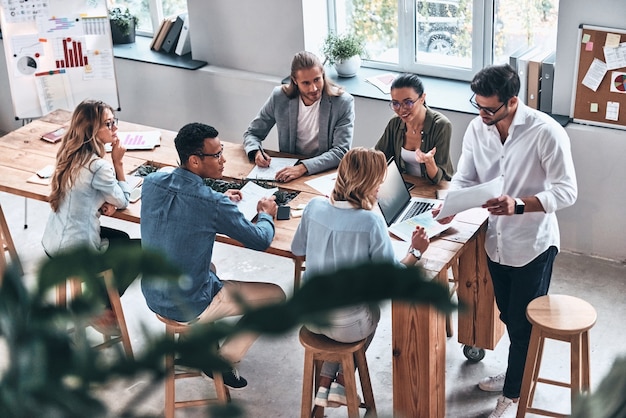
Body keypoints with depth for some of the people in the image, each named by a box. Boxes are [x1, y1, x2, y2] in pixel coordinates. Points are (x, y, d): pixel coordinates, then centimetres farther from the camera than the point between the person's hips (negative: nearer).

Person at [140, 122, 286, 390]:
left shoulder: (152, 182, -8)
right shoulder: (214, 205, -26)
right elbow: (260, 241, -11)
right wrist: (266, 215, 10)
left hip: (152, 295, 7)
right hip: (187, 308, -7)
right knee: (275, 296, 9)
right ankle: (223, 361, 14)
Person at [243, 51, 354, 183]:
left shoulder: (343, 102, -11)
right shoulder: (279, 97, -3)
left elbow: (341, 152, -17)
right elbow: (252, 133, 9)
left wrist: (303, 167, -31)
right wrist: (256, 152, -15)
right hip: (288, 167, 3)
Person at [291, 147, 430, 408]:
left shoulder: (315, 207, -12)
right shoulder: (371, 222, -25)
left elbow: (297, 251, 5)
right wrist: (415, 252, -1)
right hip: (347, 326, -3)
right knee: (373, 312, 33)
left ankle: (324, 384, 32)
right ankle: (341, 383, 34)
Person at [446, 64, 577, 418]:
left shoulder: (546, 132, -22)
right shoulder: (477, 128, -6)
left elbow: (567, 191, -21)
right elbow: (464, 179, 0)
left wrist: (518, 205, -34)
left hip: (533, 245, -5)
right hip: (497, 241, 5)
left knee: (524, 324, 8)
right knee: (510, 318, 22)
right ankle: (519, 373, 45)